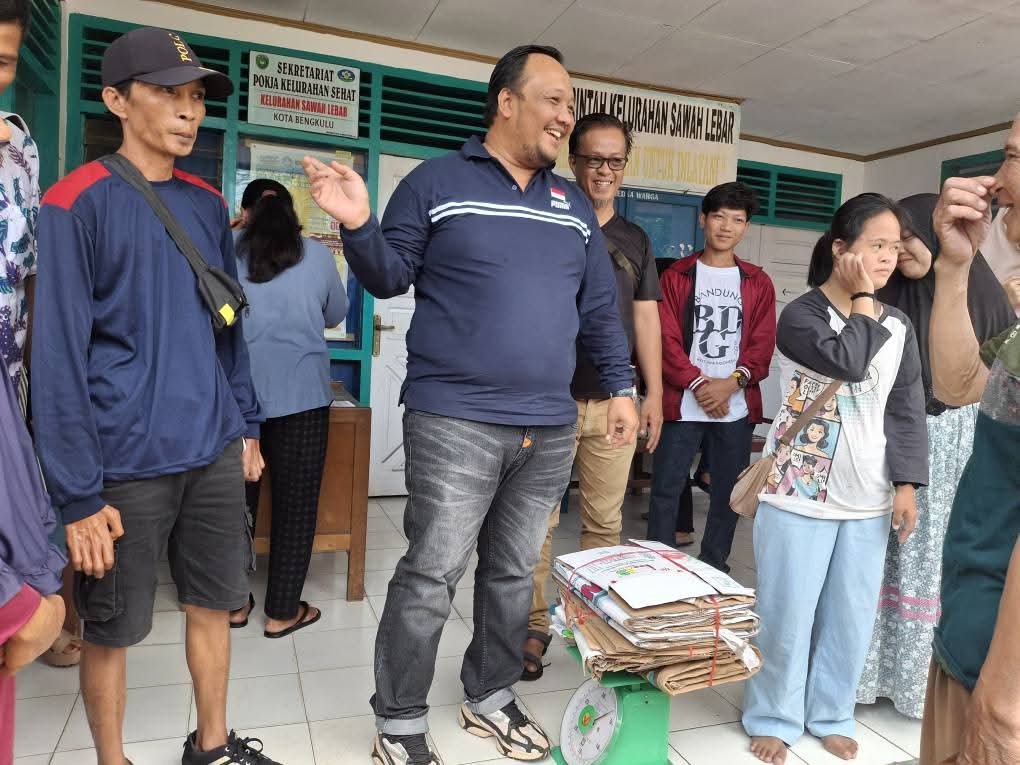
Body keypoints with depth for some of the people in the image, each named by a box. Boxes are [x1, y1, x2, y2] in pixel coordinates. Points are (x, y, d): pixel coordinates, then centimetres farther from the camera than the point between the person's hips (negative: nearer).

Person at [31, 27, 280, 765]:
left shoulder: (208, 203, 9)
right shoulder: (75, 203, -9)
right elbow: (59, 355, -12)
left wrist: (247, 424, 12)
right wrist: (77, 493, -14)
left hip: (214, 451, 6)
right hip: (126, 462, -5)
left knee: (215, 602, 16)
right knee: (112, 627, 10)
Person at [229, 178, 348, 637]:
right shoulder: (317, 255, 3)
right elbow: (336, 315, 16)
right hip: (301, 393, -1)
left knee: (236, 499, 13)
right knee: (295, 503, 8)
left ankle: (233, 603, 25)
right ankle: (282, 611, 16)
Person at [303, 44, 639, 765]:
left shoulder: (574, 206, 15)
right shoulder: (437, 182, 1)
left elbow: (599, 308, 17)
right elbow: (391, 276, 2)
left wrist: (621, 386, 11)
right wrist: (360, 226, -17)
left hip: (549, 430, 5)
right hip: (455, 424, -5)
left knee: (515, 573, 15)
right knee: (430, 578, -1)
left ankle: (491, 699, 34)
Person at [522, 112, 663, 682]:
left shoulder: (636, 240, 14)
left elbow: (645, 318, 14)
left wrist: (654, 393, 10)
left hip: (613, 401, 4)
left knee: (606, 520, 9)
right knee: (538, 519, 0)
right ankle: (535, 628, 13)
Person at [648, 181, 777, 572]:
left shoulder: (758, 283, 11)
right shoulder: (677, 275, 5)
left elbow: (763, 345, 4)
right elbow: (666, 339, -3)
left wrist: (732, 382, -12)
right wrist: (699, 383, -13)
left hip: (737, 406, 2)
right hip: (683, 403, -2)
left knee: (729, 492, 9)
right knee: (666, 488, 1)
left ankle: (713, 569, 24)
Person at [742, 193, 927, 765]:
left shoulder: (898, 326, 8)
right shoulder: (801, 315, -7)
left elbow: (907, 411, 7)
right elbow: (847, 360, -26)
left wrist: (906, 485, 1)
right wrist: (863, 301, -12)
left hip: (868, 497, 5)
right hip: (801, 491, -4)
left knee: (853, 614, 12)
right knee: (788, 613, 4)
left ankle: (830, 714, 32)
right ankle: (774, 718, 24)